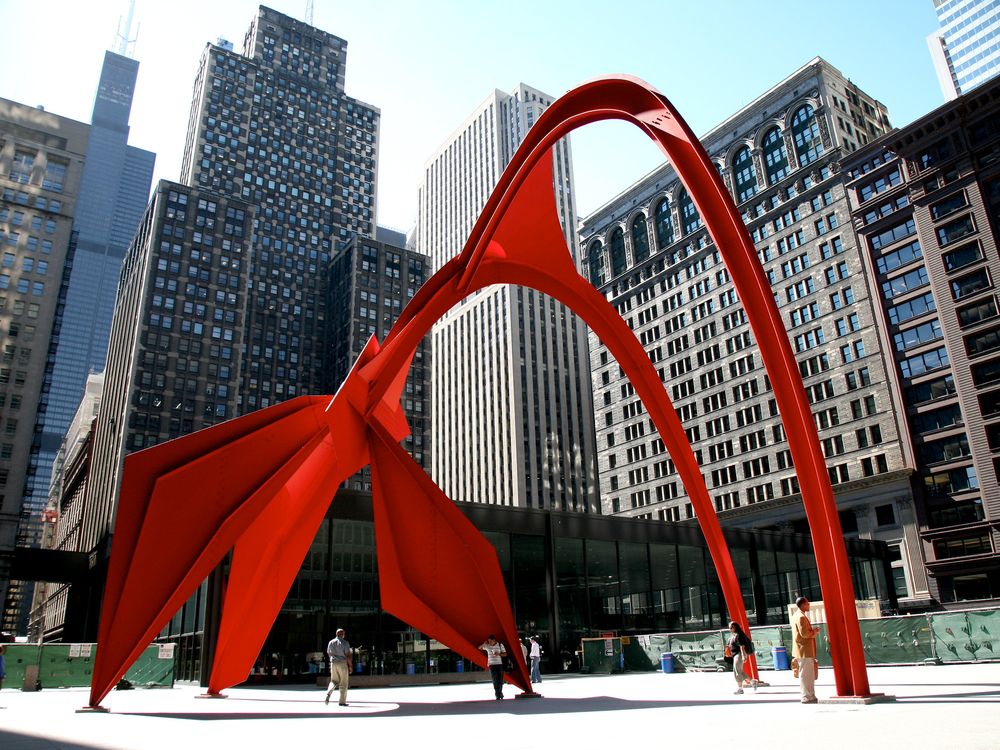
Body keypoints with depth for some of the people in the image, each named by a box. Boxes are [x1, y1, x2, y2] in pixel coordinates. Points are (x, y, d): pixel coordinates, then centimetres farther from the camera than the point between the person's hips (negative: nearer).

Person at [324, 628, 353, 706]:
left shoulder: (331, 642, 7)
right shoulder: (345, 643, -7)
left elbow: (328, 654, 16)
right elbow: (348, 655, -11)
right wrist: (350, 665, -3)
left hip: (333, 663, 4)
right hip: (343, 663, -4)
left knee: (334, 681, 14)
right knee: (343, 683, 6)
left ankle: (328, 693, -13)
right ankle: (342, 701, 7)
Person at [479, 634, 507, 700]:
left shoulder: (500, 645, -1)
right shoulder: (487, 646, 1)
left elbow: (505, 654, 2)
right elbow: (479, 648, 5)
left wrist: (498, 654, -17)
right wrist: (484, 644, -15)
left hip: (499, 664, 0)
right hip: (492, 665, 0)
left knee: (500, 680, 3)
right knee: (495, 680, -7)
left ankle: (500, 693, 22)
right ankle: (499, 695, -4)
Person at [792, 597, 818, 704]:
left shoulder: (796, 616, 17)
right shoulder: (801, 617, -16)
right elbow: (804, 633, -22)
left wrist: (812, 631, 15)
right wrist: (815, 631, -9)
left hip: (805, 651, 11)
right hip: (805, 651, -11)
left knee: (810, 675, 15)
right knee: (805, 675, -5)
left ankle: (811, 696, 21)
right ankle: (806, 697, -1)